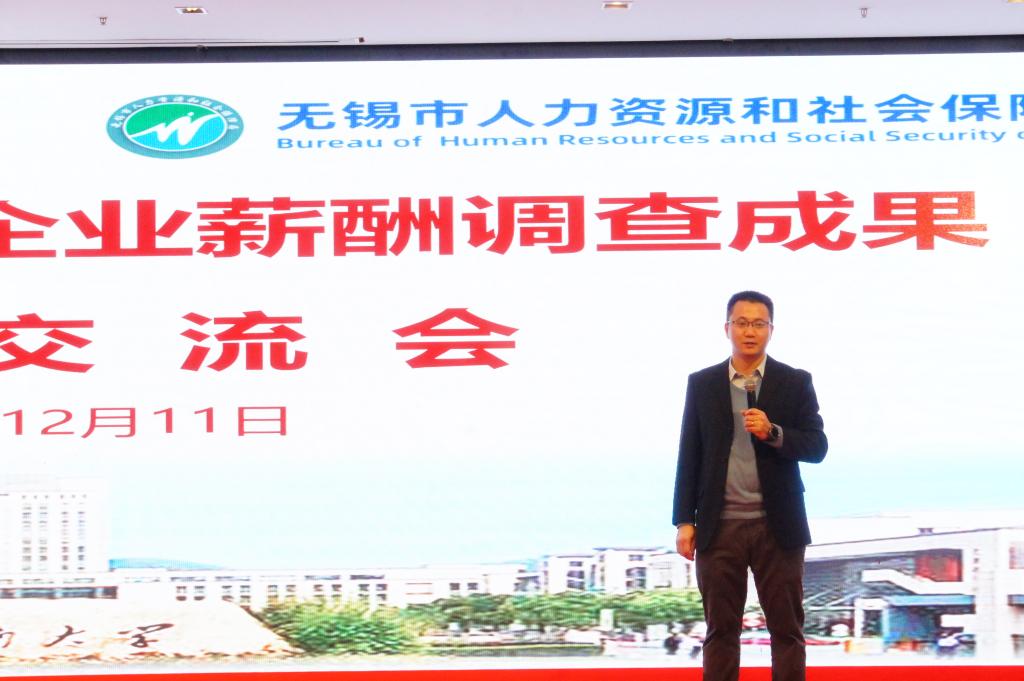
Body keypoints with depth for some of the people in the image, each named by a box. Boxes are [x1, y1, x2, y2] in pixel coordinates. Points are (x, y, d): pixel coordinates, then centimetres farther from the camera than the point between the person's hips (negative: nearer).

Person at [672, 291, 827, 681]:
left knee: (787, 629, 3)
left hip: (777, 526, -1)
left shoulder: (795, 383, 4)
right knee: (721, 630, 5)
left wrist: (773, 433, -18)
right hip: (720, 526, 1)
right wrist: (684, 521, 2)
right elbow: (689, 456, 7)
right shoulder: (702, 384, 7)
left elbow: (817, 447, 0)